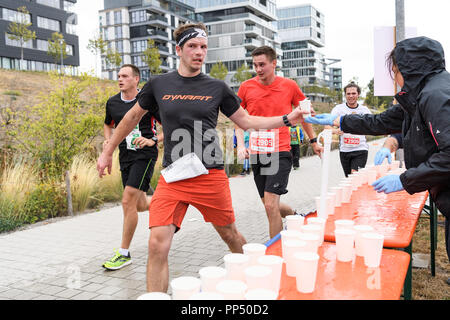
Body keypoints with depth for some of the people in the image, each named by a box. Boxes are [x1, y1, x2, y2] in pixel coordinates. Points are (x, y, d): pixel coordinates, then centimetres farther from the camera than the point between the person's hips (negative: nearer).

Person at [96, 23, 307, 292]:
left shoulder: (217, 88, 3)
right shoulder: (158, 85, 4)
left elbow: (247, 121, 10)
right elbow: (133, 117, 17)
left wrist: (288, 119, -1)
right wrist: (108, 152, 21)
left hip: (211, 176, 0)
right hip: (172, 178, 0)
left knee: (230, 234, 13)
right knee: (158, 244, -12)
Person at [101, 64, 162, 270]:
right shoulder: (112, 103, 8)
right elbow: (108, 124, 26)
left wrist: (152, 140, -16)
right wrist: (108, 140, 5)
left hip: (145, 155, -6)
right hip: (125, 156, 6)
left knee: (128, 201, -14)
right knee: (140, 205, 10)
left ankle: (124, 253, -1)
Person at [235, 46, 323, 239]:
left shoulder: (289, 86, 0)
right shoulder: (246, 87, 2)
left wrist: (313, 141, 21)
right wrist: (240, 144, -5)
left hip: (280, 153, -3)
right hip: (257, 155, 3)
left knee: (270, 205, -14)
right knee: (270, 206, 13)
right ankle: (294, 215, 45)